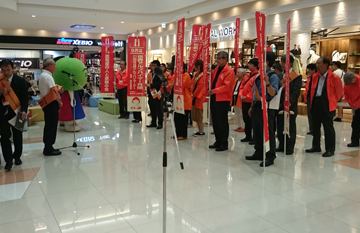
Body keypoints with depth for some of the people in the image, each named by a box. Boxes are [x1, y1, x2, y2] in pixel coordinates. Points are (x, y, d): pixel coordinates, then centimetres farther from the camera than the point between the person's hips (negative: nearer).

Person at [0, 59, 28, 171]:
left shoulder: (20, 81, -3)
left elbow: (24, 97, -8)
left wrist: (24, 110, -21)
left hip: (16, 112, -1)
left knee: (17, 136, 10)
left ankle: (17, 156, 26)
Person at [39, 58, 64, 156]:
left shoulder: (43, 75, 15)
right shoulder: (47, 76, -17)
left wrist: (58, 90, 4)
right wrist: (59, 101, -8)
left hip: (46, 103, 10)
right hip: (51, 104, -10)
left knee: (49, 126, 15)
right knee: (52, 127, -4)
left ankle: (47, 147, 23)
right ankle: (49, 149, 3)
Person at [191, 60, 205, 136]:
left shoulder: (203, 75, -15)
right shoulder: (196, 74, 12)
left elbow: (200, 87, -17)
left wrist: (194, 95, -13)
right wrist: (193, 94, 5)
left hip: (199, 98, -9)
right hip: (195, 97, 9)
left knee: (199, 115, -3)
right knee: (195, 115, 11)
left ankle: (202, 131, 6)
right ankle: (199, 130, 19)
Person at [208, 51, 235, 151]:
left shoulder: (229, 71, -10)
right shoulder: (216, 69, 15)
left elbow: (226, 86, -19)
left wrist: (214, 91, -24)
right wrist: (210, 91, 3)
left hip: (223, 100, -8)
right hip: (214, 99, 8)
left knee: (222, 122, -2)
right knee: (215, 121, 13)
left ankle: (224, 143, 7)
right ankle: (218, 141, 24)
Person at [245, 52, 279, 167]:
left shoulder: (273, 76, -12)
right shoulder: (258, 76, 12)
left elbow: (273, 93, -19)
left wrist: (267, 83, -34)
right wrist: (252, 106, 19)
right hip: (257, 106, 9)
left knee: (268, 132, -2)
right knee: (257, 131, 15)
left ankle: (270, 156, 7)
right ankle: (259, 153, 27)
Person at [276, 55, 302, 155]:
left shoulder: (297, 76, -4)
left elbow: (296, 91, -13)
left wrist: (289, 102, -26)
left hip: (290, 106, -6)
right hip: (280, 105, 6)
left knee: (290, 127, 2)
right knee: (280, 127, 12)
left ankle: (290, 148, 10)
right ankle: (281, 146, 24)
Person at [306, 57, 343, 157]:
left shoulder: (334, 77, -11)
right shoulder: (315, 76, 8)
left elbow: (339, 92, -2)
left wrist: (332, 101, 5)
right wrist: (312, 101, 14)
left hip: (327, 105, -7)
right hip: (315, 103, 7)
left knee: (328, 127, 0)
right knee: (315, 126, 14)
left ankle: (330, 149, 8)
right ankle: (316, 146, 27)